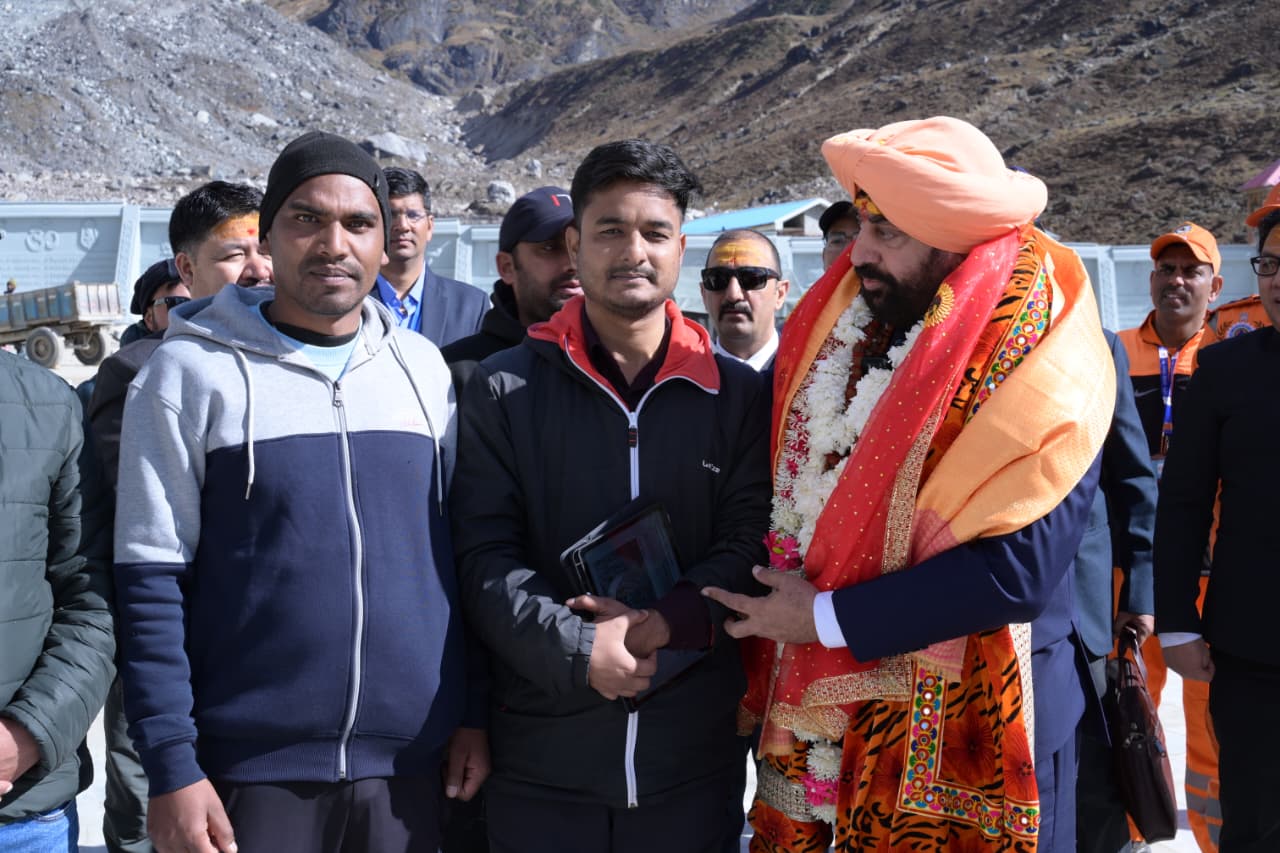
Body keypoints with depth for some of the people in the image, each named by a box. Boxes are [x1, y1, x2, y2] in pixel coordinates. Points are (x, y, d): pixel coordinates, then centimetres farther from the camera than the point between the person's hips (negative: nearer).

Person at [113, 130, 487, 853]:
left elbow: (461, 556, 10)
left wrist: (472, 712, 6)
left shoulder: (424, 368, 5)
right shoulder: (190, 369, -4)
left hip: (411, 764, 3)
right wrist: (173, 768, -10)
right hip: (251, 771, -3)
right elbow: (150, 581, -6)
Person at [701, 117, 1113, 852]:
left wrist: (829, 618, -18)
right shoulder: (837, 327, 2)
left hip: (968, 726, -5)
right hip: (828, 707, 5)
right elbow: (792, 476, 11)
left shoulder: (1040, 361, -16)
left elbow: (1018, 569, -22)